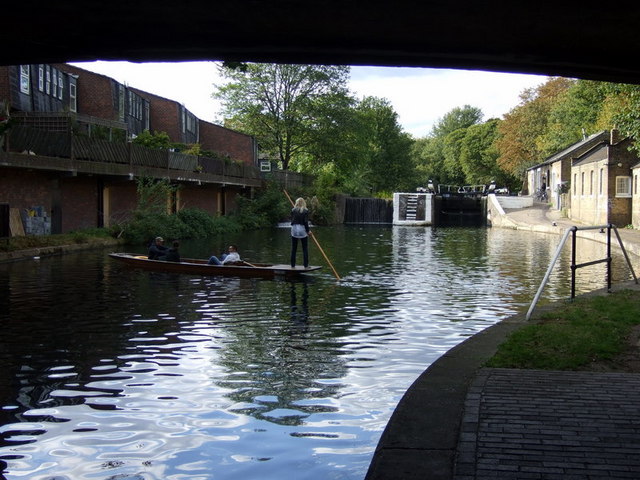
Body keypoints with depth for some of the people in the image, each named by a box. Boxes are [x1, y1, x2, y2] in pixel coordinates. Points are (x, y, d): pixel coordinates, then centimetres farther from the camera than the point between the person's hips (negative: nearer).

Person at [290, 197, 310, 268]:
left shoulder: (293, 210, 1)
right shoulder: (305, 211, -5)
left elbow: (292, 220, 3)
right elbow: (306, 222, -9)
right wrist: (308, 231, 1)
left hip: (294, 229, 2)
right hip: (302, 230, -2)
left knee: (293, 249, 8)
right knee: (305, 248, 6)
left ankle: (293, 265, 10)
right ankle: (306, 265, 3)